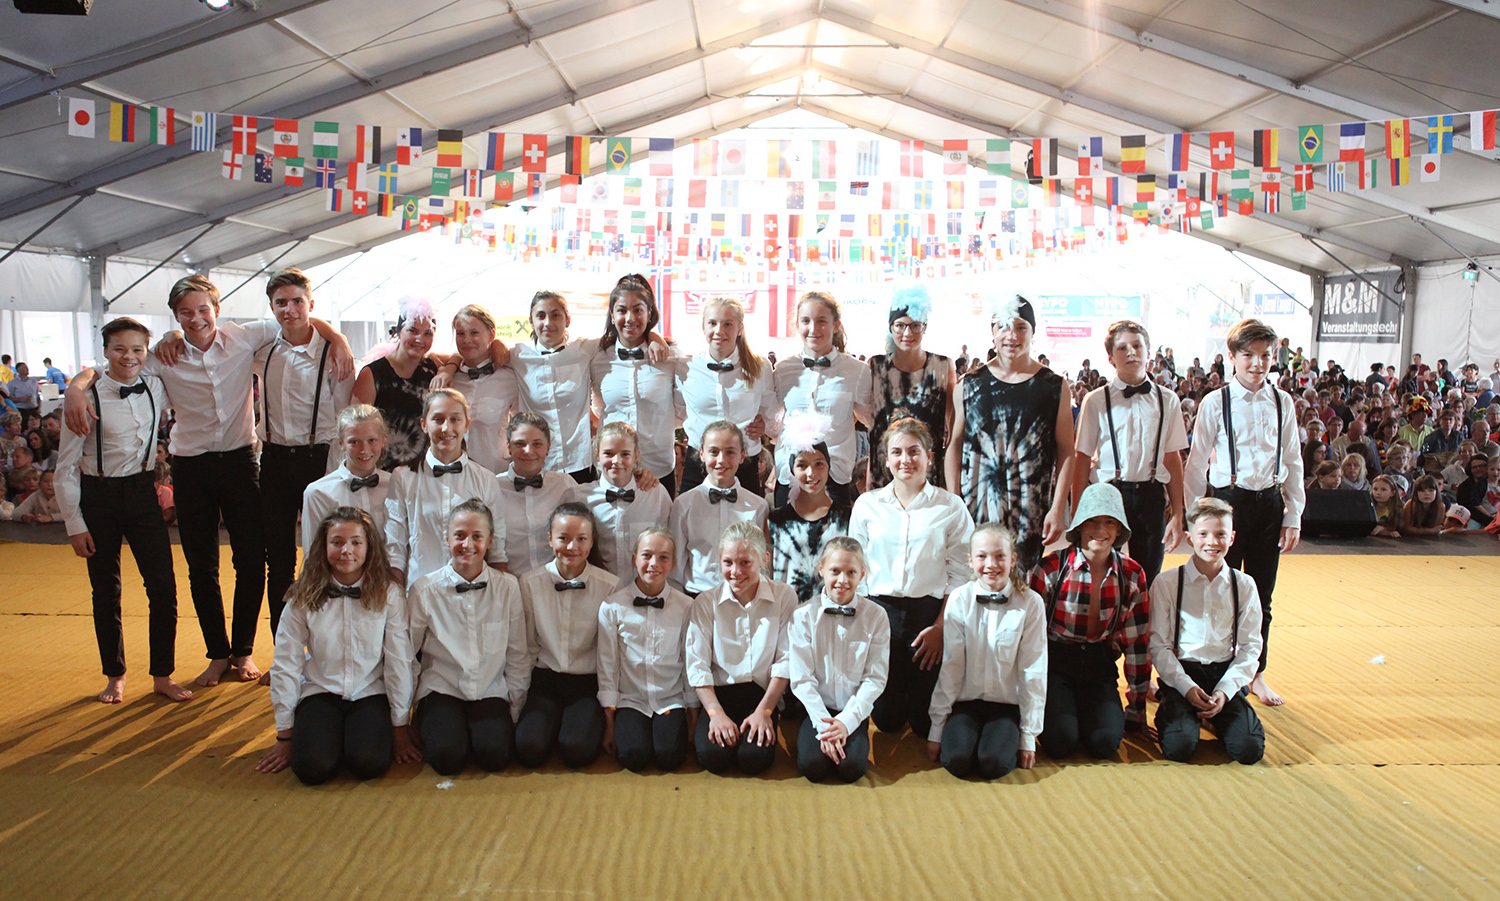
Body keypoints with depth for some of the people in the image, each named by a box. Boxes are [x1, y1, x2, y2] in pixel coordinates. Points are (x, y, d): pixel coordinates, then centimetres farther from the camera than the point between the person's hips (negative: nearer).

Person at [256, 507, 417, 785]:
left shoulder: (389, 593, -7)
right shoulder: (303, 597, -4)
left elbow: (399, 661, -4)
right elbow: (286, 666, 0)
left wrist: (401, 727, -2)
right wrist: (285, 735, 3)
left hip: (370, 694, 0)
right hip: (320, 692, 1)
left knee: (369, 763, -26)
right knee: (312, 767, -25)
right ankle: (332, 737, 8)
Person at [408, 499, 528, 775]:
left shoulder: (508, 587, 0)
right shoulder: (425, 590, -2)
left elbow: (518, 657, 6)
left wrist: (514, 713, 5)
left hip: (491, 691, 1)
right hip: (441, 689, 0)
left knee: (495, 754, -25)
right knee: (448, 756, -26)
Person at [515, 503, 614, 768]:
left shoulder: (609, 586, -3)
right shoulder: (530, 584, 2)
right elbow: (527, 647, 9)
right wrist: (519, 701, 4)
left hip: (590, 683, -1)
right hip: (545, 680, 2)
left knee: (578, 750, -26)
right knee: (530, 748, -23)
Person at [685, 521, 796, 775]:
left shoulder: (784, 598, -1)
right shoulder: (705, 602, 0)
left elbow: (785, 660, -2)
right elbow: (697, 664, -3)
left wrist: (764, 711, -10)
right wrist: (716, 714, -14)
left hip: (764, 694, 0)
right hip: (719, 693, 1)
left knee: (754, 758, -24)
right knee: (712, 756, -24)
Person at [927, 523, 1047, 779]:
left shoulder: (1030, 604, -7)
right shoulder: (959, 600, -5)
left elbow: (1033, 671, -2)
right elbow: (951, 666, -2)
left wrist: (1029, 736, -1)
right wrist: (936, 728, -1)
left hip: (1007, 705, 0)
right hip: (966, 702, 1)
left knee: (993, 764, -24)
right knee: (956, 760, -23)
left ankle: (998, 739, 7)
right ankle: (969, 736, 8)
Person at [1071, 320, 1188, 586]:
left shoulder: (1167, 400, 8)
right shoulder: (1096, 400, 1)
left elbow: (1173, 459, 7)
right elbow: (1083, 459, 0)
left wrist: (1177, 514, 4)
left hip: (1152, 496, 2)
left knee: (1148, 579, 7)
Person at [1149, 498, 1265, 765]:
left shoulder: (1244, 585, 4)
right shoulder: (1166, 583, -3)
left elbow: (1250, 647, 4)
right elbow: (1158, 645, -3)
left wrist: (1225, 691, -9)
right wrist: (1187, 688, -14)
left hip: (1226, 675, 2)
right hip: (1181, 673, -2)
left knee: (1250, 749, -18)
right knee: (1179, 748, -23)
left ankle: (1212, 716, 12)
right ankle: (1170, 713, 11)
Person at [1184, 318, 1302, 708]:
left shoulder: (1282, 402, 5)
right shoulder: (1215, 403, -4)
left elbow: (1293, 463, 10)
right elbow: (1196, 463, -1)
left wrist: (1293, 517, 6)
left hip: (1270, 503, 3)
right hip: (1228, 499, -3)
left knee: (1261, 595, 11)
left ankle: (1256, 674, 27)